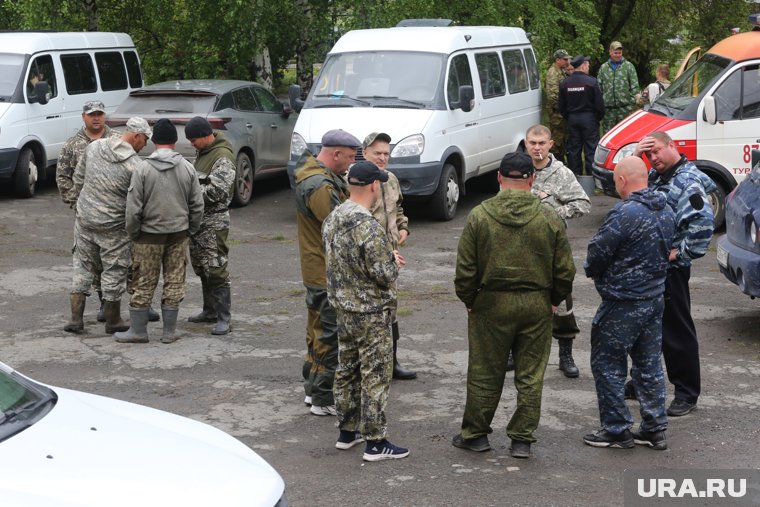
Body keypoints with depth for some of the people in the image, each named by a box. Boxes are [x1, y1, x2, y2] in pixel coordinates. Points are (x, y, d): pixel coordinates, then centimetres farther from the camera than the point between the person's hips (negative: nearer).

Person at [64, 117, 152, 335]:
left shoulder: (94, 147, 0)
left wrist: (77, 199, 25)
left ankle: (76, 318, 14)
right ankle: (113, 321, 19)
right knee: (115, 271, 8)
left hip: (84, 218, 5)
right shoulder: (134, 165, -17)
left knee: (82, 267, 15)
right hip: (113, 226, -5)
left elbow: (78, 177, 11)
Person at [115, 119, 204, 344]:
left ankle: (138, 330, 12)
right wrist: (191, 230, 15)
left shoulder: (143, 169, -10)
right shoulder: (187, 168, -2)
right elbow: (197, 205, 2)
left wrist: (133, 233, 3)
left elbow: (133, 207, -10)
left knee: (143, 283, 6)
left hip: (150, 234, -3)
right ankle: (169, 331, 13)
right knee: (174, 282, 9)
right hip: (179, 233, 3)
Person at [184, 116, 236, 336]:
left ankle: (224, 319, -8)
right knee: (201, 268, 15)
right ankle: (210, 311, 27)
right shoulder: (203, 152, 13)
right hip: (198, 218, 10)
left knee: (216, 270, -10)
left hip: (214, 221, -10)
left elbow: (216, 191, -23)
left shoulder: (223, 157, -17)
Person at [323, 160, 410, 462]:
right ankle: (375, 442, 5)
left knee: (347, 369, 18)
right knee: (376, 376, 0)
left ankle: (347, 431, 29)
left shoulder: (331, 220, 2)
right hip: (371, 313, -8)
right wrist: (393, 260, -1)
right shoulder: (369, 228, -25)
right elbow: (384, 275, -23)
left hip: (342, 308, 8)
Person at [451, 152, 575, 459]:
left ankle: (475, 434, 22)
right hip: (537, 307, 1)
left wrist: (469, 301, 9)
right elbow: (565, 271, -1)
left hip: (492, 304, 0)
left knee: (485, 373, 11)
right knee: (531, 376, 9)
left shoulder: (479, 216, -7)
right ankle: (522, 440, 14)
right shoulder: (549, 218, -5)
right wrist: (554, 299, 15)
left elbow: (465, 270, -5)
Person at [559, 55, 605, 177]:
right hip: (589, 118, -4)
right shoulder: (591, 81, -12)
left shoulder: (565, 83, 3)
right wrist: (599, 117, 6)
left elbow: (562, 106, 8)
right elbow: (599, 104, -9)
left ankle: (575, 174, 13)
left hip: (572, 118, 4)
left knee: (573, 148, 10)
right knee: (591, 149, 0)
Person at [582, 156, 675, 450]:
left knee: (607, 364, 5)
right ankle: (655, 429, 21)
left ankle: (617, 429, 10)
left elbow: (598, 252, -17)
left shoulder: (624, 213, -22)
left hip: (622, 304, -8)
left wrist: (591, 271, 4)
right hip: (655, 298, 8)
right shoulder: (666, 211, 5)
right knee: (649, 364, 16)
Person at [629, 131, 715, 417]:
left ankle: (687, 393, 13)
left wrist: (681, 252, -20)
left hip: (670, 269, -9)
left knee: (676, 331, 2)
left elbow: (704, 222, -28)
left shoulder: (688, 181, -17)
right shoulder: (655, 176, 11)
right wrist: (634, 158, 1)